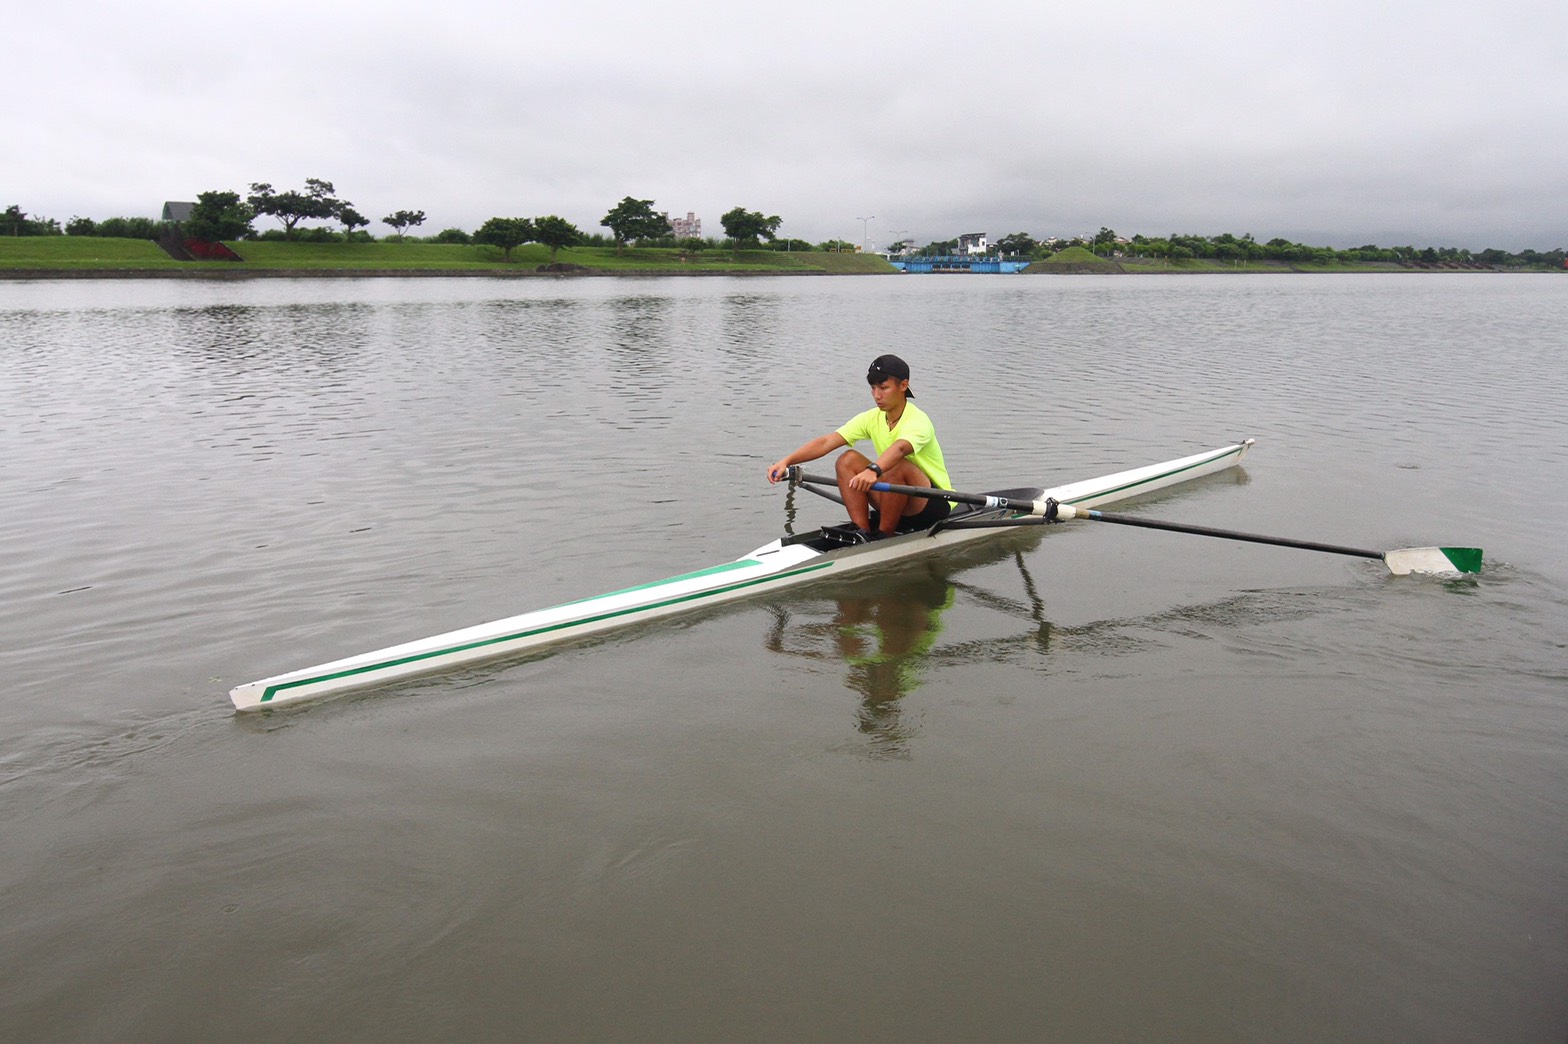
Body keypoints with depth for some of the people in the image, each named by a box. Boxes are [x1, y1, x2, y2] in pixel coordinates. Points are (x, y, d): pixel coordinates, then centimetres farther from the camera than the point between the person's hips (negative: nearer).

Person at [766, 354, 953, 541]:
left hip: (935, 505, -6)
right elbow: (826, 442, -12)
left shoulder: (918, 421, -19)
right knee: (848, 460, -11)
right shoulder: (872, 418, 0)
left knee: (898, 466, -36)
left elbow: (900, 448, -44)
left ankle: (883, 536, -19)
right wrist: (787, 461, -26)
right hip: (900, 508, 6)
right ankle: (862, 533, -16)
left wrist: (873, 470, -63)